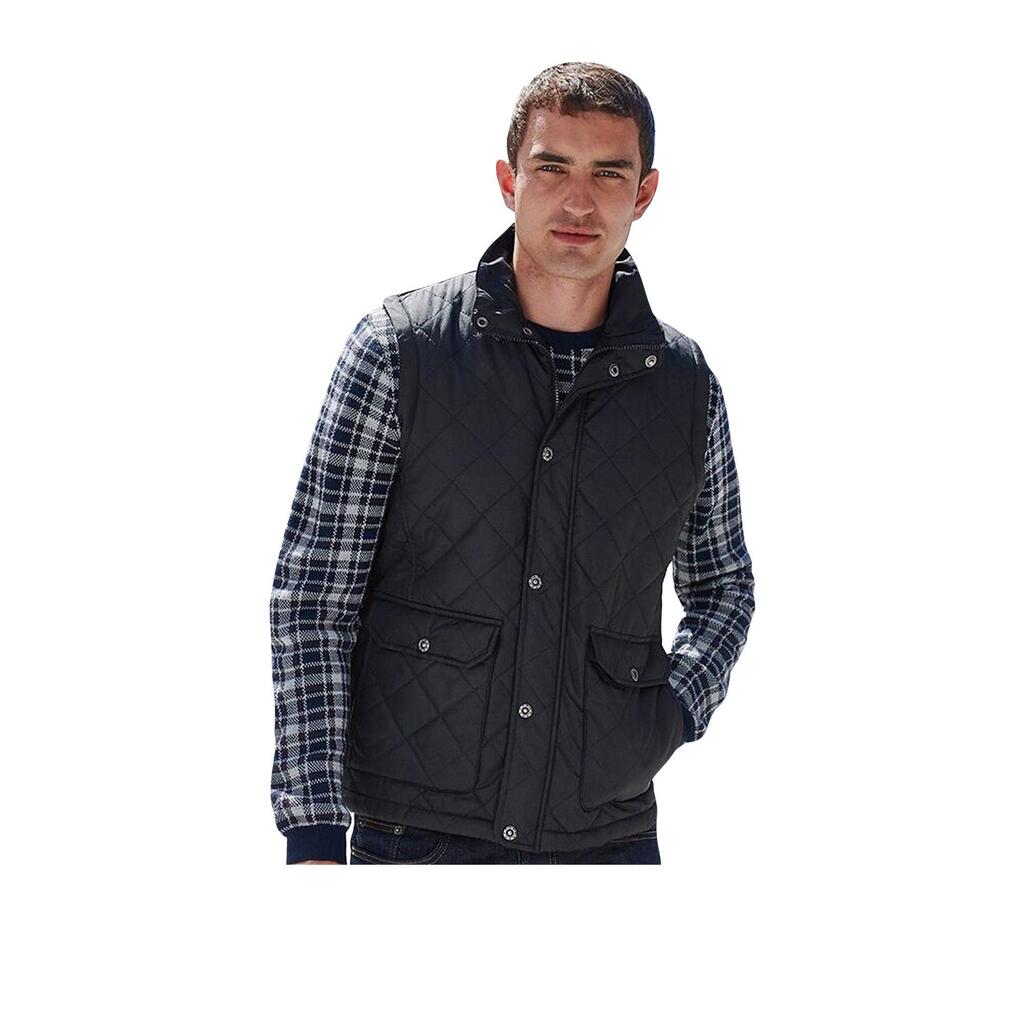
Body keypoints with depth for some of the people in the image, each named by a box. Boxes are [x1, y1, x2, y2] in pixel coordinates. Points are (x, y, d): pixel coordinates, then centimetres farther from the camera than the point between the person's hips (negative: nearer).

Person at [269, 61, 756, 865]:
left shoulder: (686, 384, 4)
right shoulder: (397, 348, -3)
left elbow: (723, 586, 20)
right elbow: (312, 595, -4)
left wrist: (674, 715, 2)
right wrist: (314, 833, -10)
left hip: (608, 836, 2)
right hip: (418, 831, -2)